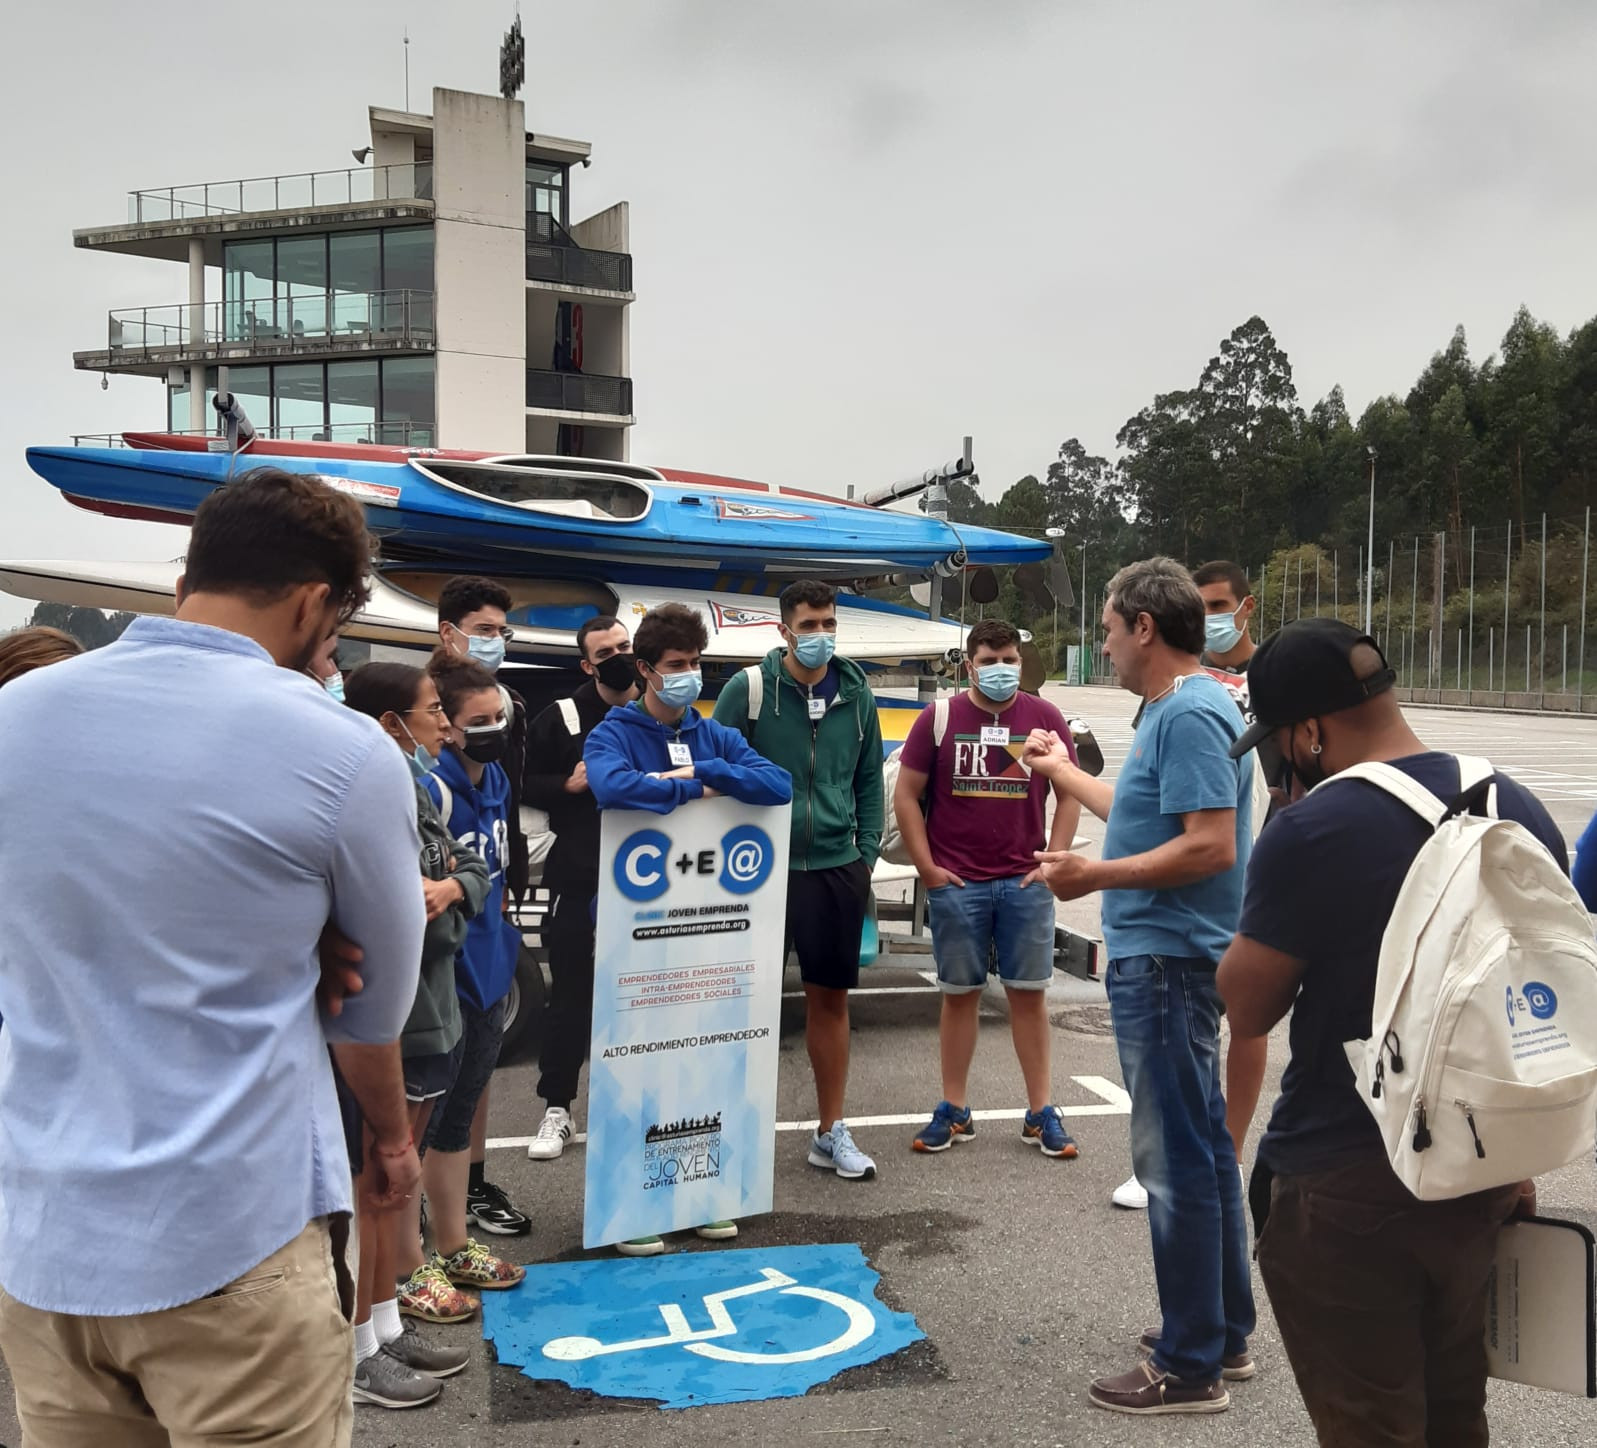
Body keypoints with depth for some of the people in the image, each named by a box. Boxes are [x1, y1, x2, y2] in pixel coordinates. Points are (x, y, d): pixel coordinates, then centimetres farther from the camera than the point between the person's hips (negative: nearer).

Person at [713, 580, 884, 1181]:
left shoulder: (856, 693, 6)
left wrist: (867, 853, 6)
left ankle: (831, 1132, 24)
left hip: (837, 869, 3)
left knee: (831, 997, 11)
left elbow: (869, 778, 12)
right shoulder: (749, 689, -6)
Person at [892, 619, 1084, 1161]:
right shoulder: (938, 719, 1)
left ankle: (1041, 1113, 14)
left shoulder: (1045, 718, 5)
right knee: (959, 994, 7)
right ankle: (954, 1111, 16)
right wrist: (927, 867, -4)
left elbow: (1069, 794, 8)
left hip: (1025, 883, 1)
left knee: (1029, 993, 5)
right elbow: (906, 795, 2)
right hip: (956, 884, -1)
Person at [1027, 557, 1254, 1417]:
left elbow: (1210, 846, -25)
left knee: (1177, 1159, -2)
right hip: (1161, 956, 11)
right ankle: (1224, 1332, 31)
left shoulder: (1191, 714, -17)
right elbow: (1145, 818, 24)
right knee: (1201, 1146, 18)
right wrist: (1063, 771, 34)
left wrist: (1098, 877, -24)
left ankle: (1192, 1368, 10)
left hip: (1165, 960, -11)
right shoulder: (1171, 709, 15)